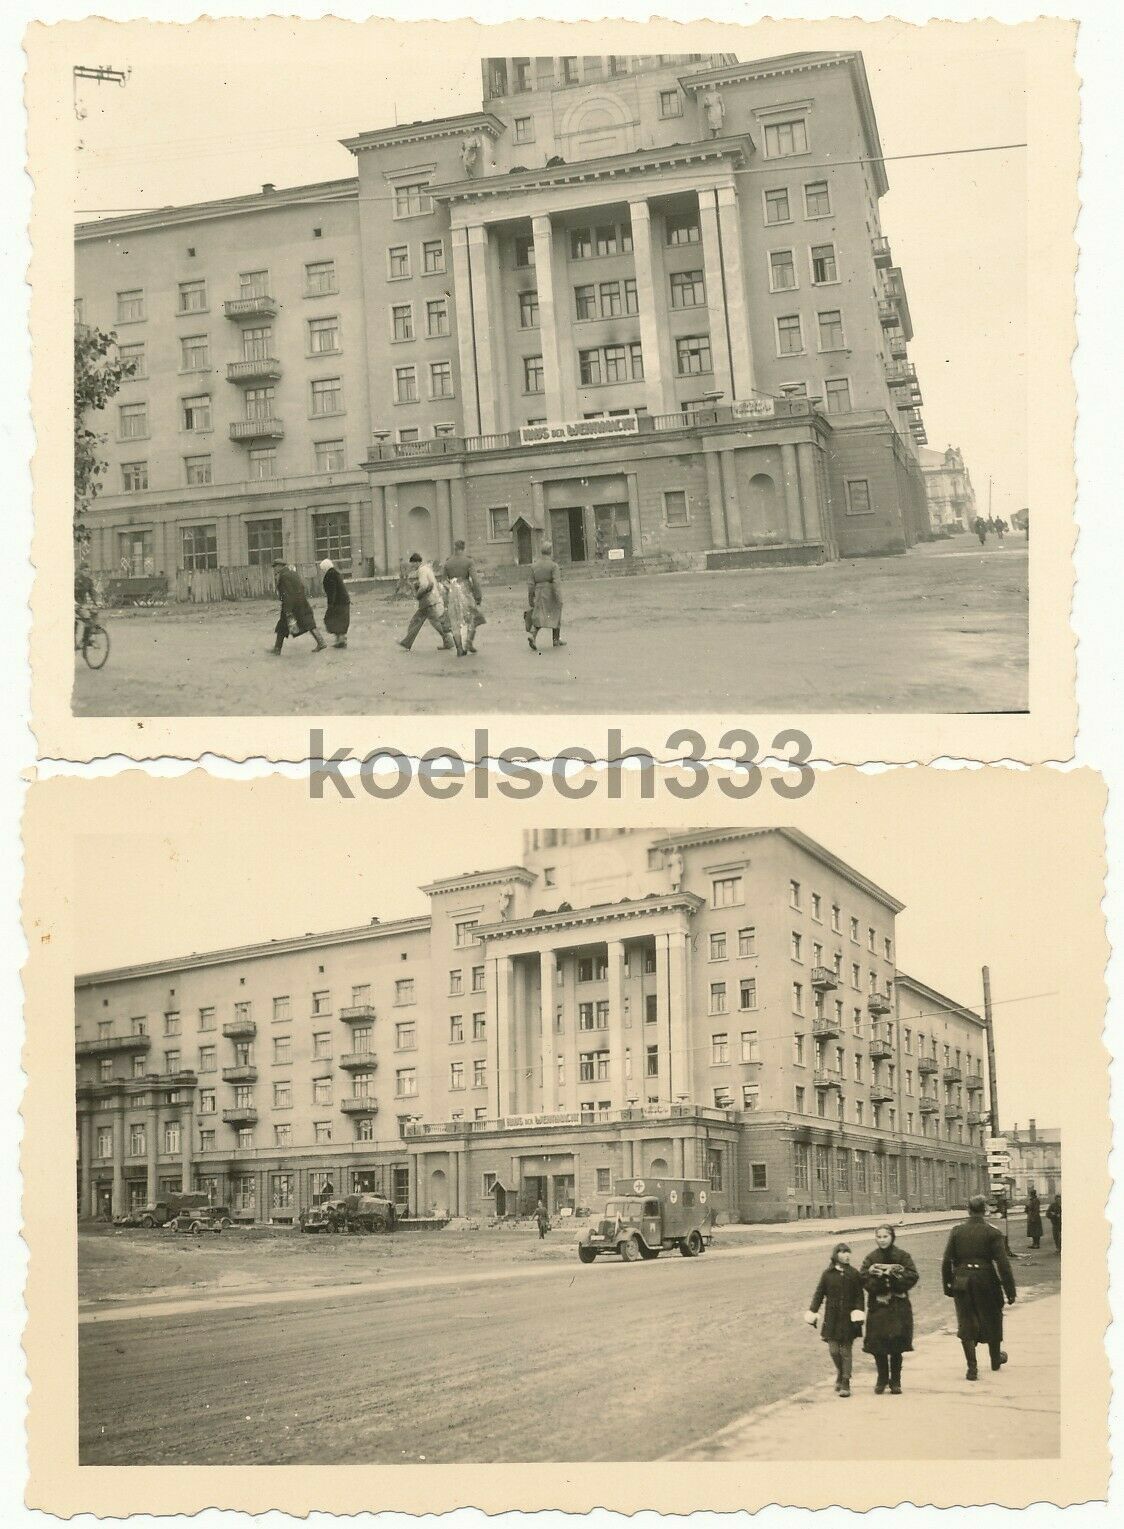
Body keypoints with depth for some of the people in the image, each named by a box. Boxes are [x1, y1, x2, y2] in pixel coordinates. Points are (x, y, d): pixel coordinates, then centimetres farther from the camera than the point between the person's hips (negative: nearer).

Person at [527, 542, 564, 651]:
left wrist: (530, 599, 11)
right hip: (551, 594, -4)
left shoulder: (534, 566, 3)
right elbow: (556, 582, -19)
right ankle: (556, 640, 21)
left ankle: (532, 634, -17)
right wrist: (559, 599, -19)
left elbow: (531, 583, 4)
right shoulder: (553, 565, -11)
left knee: (540, 617, 8)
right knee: (555, 616, 13)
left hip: (539, 594, 4)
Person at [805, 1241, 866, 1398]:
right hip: (832, 1318, 1)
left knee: (846, 1350, 0)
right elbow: (819, 1294, 5)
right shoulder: (827, 1274, 1)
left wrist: (858, 1312, -11)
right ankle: (840, 1374, 27)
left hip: (848, 1318, -1)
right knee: (833, 1349, 0)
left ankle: (845, 1382, 8)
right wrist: (812, 1312, 0)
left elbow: (859, 1295, 0)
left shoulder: (854, 1274, 0)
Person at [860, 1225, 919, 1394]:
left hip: (899, 1306, -1)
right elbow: (864, 1280, -4)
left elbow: (912, 1277, -7)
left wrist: (894, 1275, -18)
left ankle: (895, 1381, 14)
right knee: (878, 1345, 0)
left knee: (896, 1346, 1)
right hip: (877, 1306, 1)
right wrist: (880, 1277, -19)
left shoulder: (902, 1256, 1)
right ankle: (882, 1379, 18)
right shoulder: (871, 1258, 5)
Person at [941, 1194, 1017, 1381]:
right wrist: (1010, 1290, -7)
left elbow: (946, 1261, 0)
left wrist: (948, 1285, 10)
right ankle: (996, 1358, 37)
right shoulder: (993, 1232, -9)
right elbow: (1003, 1263, -12)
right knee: (992, 1320, 19)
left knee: (966, 1324, 7)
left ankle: (972, 1368, 4)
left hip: (962, 1281, 1)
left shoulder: (956, 1231, -1)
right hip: (986, 1280, -1)